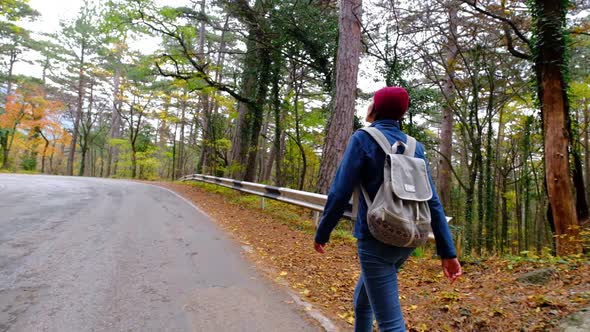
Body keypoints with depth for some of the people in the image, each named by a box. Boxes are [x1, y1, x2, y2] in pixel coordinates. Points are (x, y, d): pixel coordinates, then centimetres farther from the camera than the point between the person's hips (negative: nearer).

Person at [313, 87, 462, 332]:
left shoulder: (363, 139, -8)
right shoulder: (415, 147, 7)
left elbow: (340, 192, -12)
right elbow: (433, 201, 3)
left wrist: (322, 233, 1)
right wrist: (447, 251, 4)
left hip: (376, 240, -7)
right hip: (407, 240, 7)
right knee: (362, 296, 28)